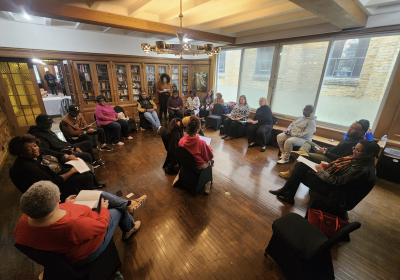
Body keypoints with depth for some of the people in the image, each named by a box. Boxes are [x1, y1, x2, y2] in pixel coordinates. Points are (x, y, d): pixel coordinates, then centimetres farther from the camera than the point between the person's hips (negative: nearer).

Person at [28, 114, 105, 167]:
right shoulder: (39, 136, -20)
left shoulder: (47, 131, 11)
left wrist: (75, 147, 7)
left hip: (66, 148, 11)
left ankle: (94, 160, 36)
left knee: (88, 143, 20)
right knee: (86, 155, -31)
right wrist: (62, 151, -37)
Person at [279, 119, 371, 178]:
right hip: (328, 154, 10)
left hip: (331, 160, -10)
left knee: (303, 156, -22)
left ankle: (290, 172, -10)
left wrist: (325, 153, -19)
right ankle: (302, 152, -23)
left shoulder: (358, 144, -20)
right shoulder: (350, 137, 8)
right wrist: (327, 149, 4)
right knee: (308, 142, 11)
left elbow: (342, 158, -23)